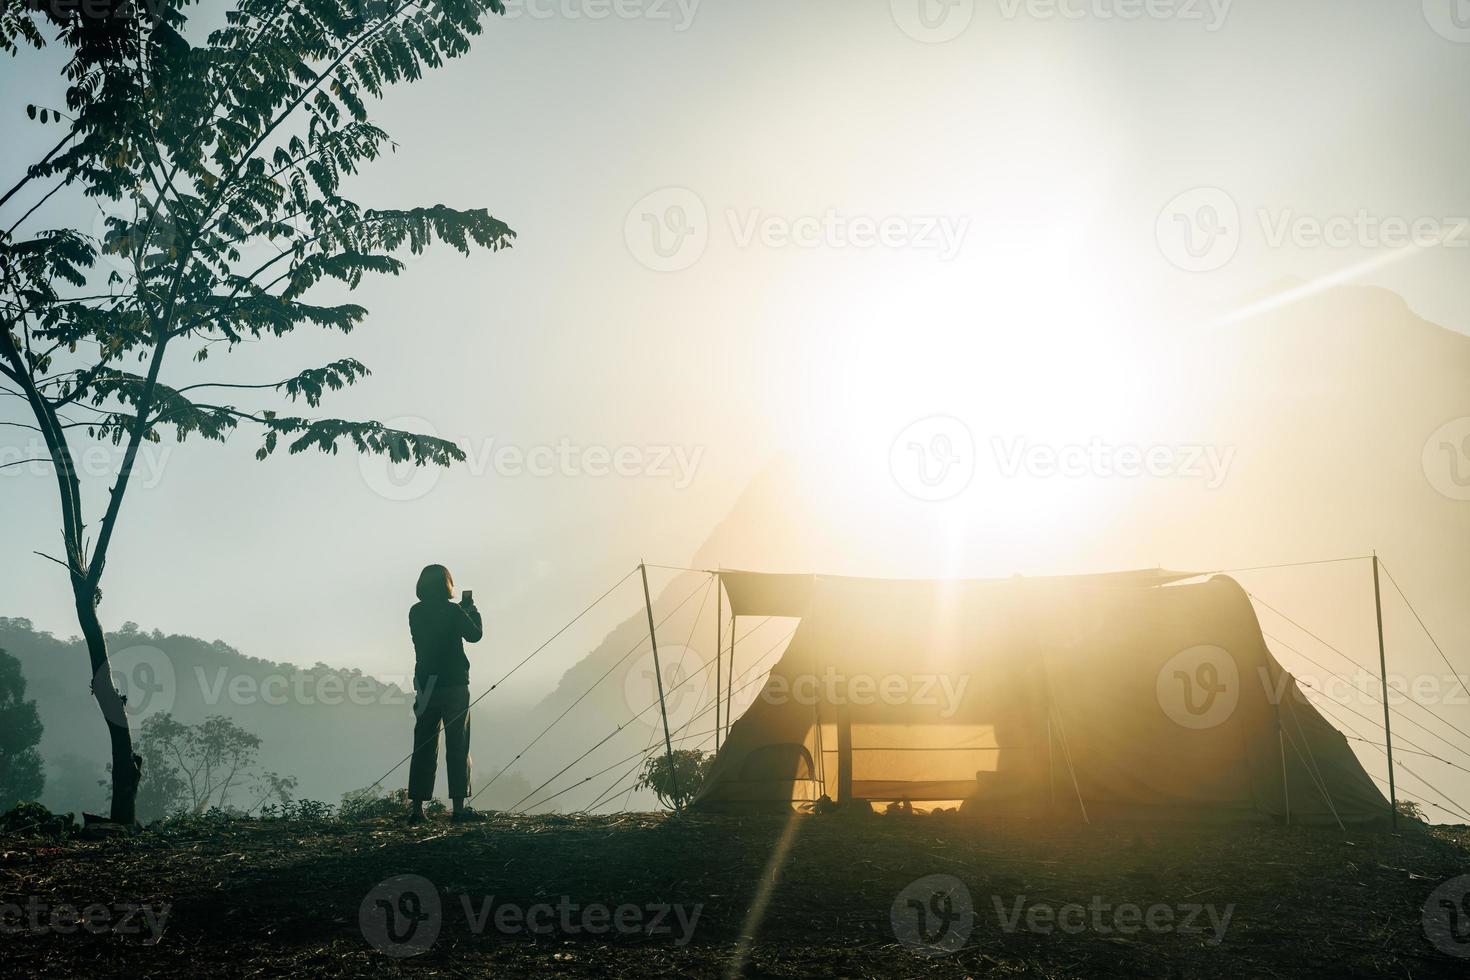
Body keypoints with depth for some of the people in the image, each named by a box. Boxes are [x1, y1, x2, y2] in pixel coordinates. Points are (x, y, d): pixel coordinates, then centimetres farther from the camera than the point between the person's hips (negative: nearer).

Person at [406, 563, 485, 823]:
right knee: (457, 746, -1)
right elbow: (475, 635, 0)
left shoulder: (415, 613, 6)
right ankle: (459, 807, -2)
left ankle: (417, 809, 6)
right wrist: (472, 610, 14)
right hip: (453, 685, -5)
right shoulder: (453, 612, -9)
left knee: (423, 748, 8)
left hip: (425, 686, 5)